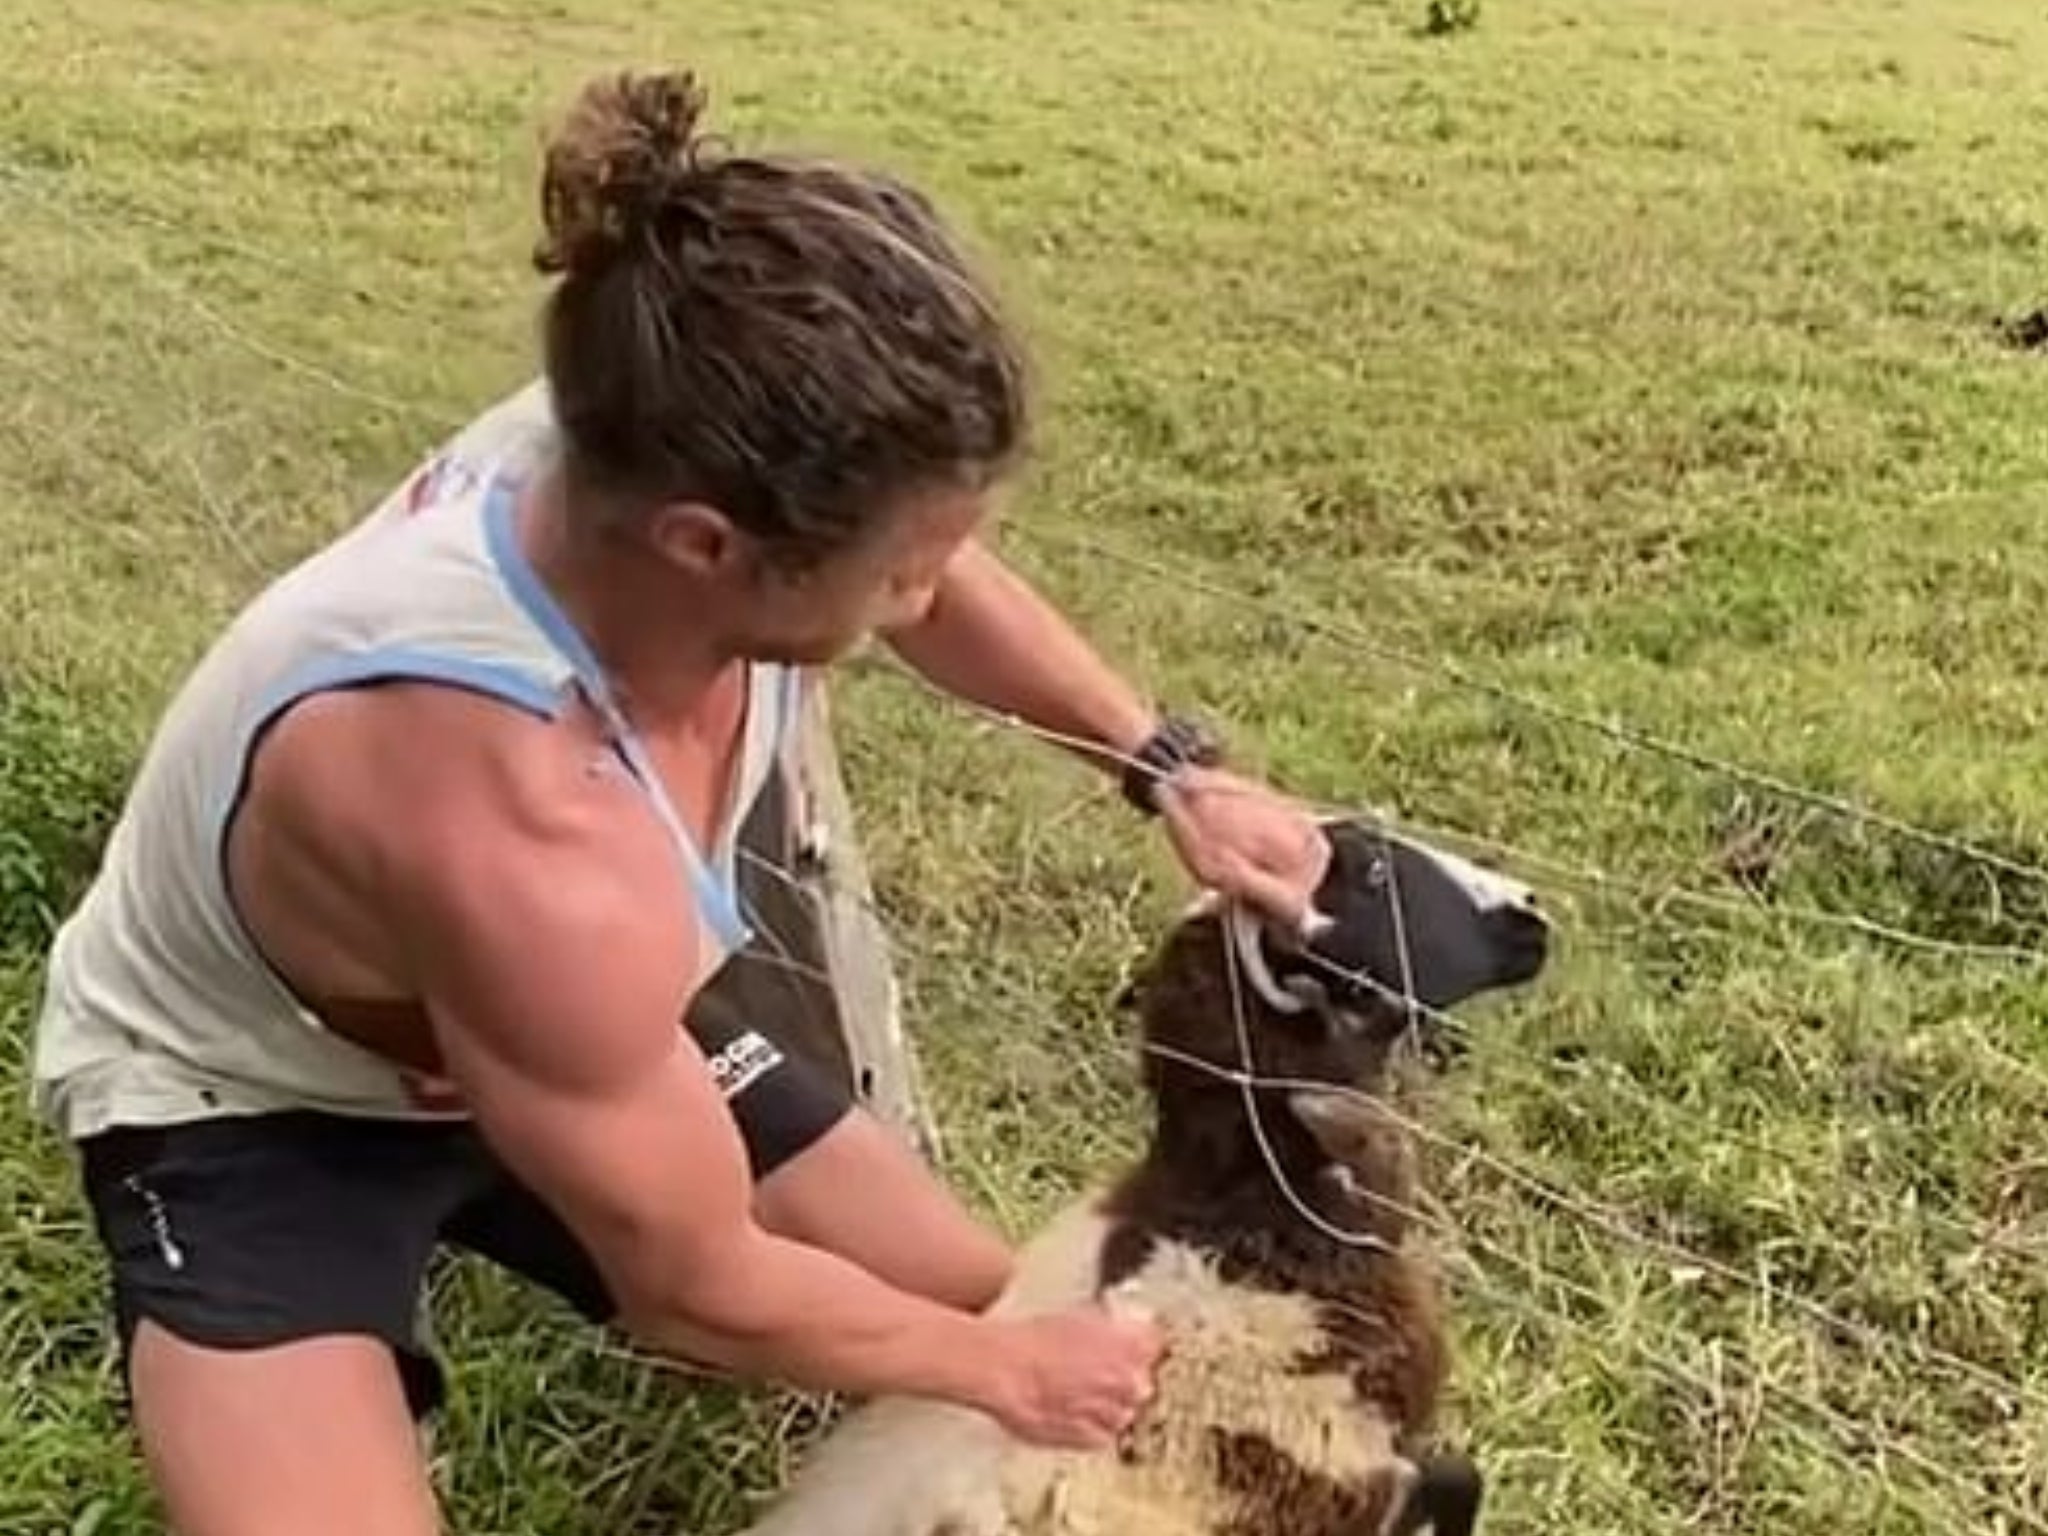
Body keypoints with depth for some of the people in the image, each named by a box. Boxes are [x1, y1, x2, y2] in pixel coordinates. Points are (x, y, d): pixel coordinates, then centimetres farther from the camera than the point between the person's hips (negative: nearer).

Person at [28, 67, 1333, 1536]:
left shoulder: (647, 449, -24)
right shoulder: (530, 850, -44)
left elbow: (937, 578, 3)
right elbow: (701, 1289, -26)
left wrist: (1170, 766, -2)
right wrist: (1011, 1374, -12)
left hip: (558, 1024, 7)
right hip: (249, 1106, -7)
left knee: (990, 1301, 10)